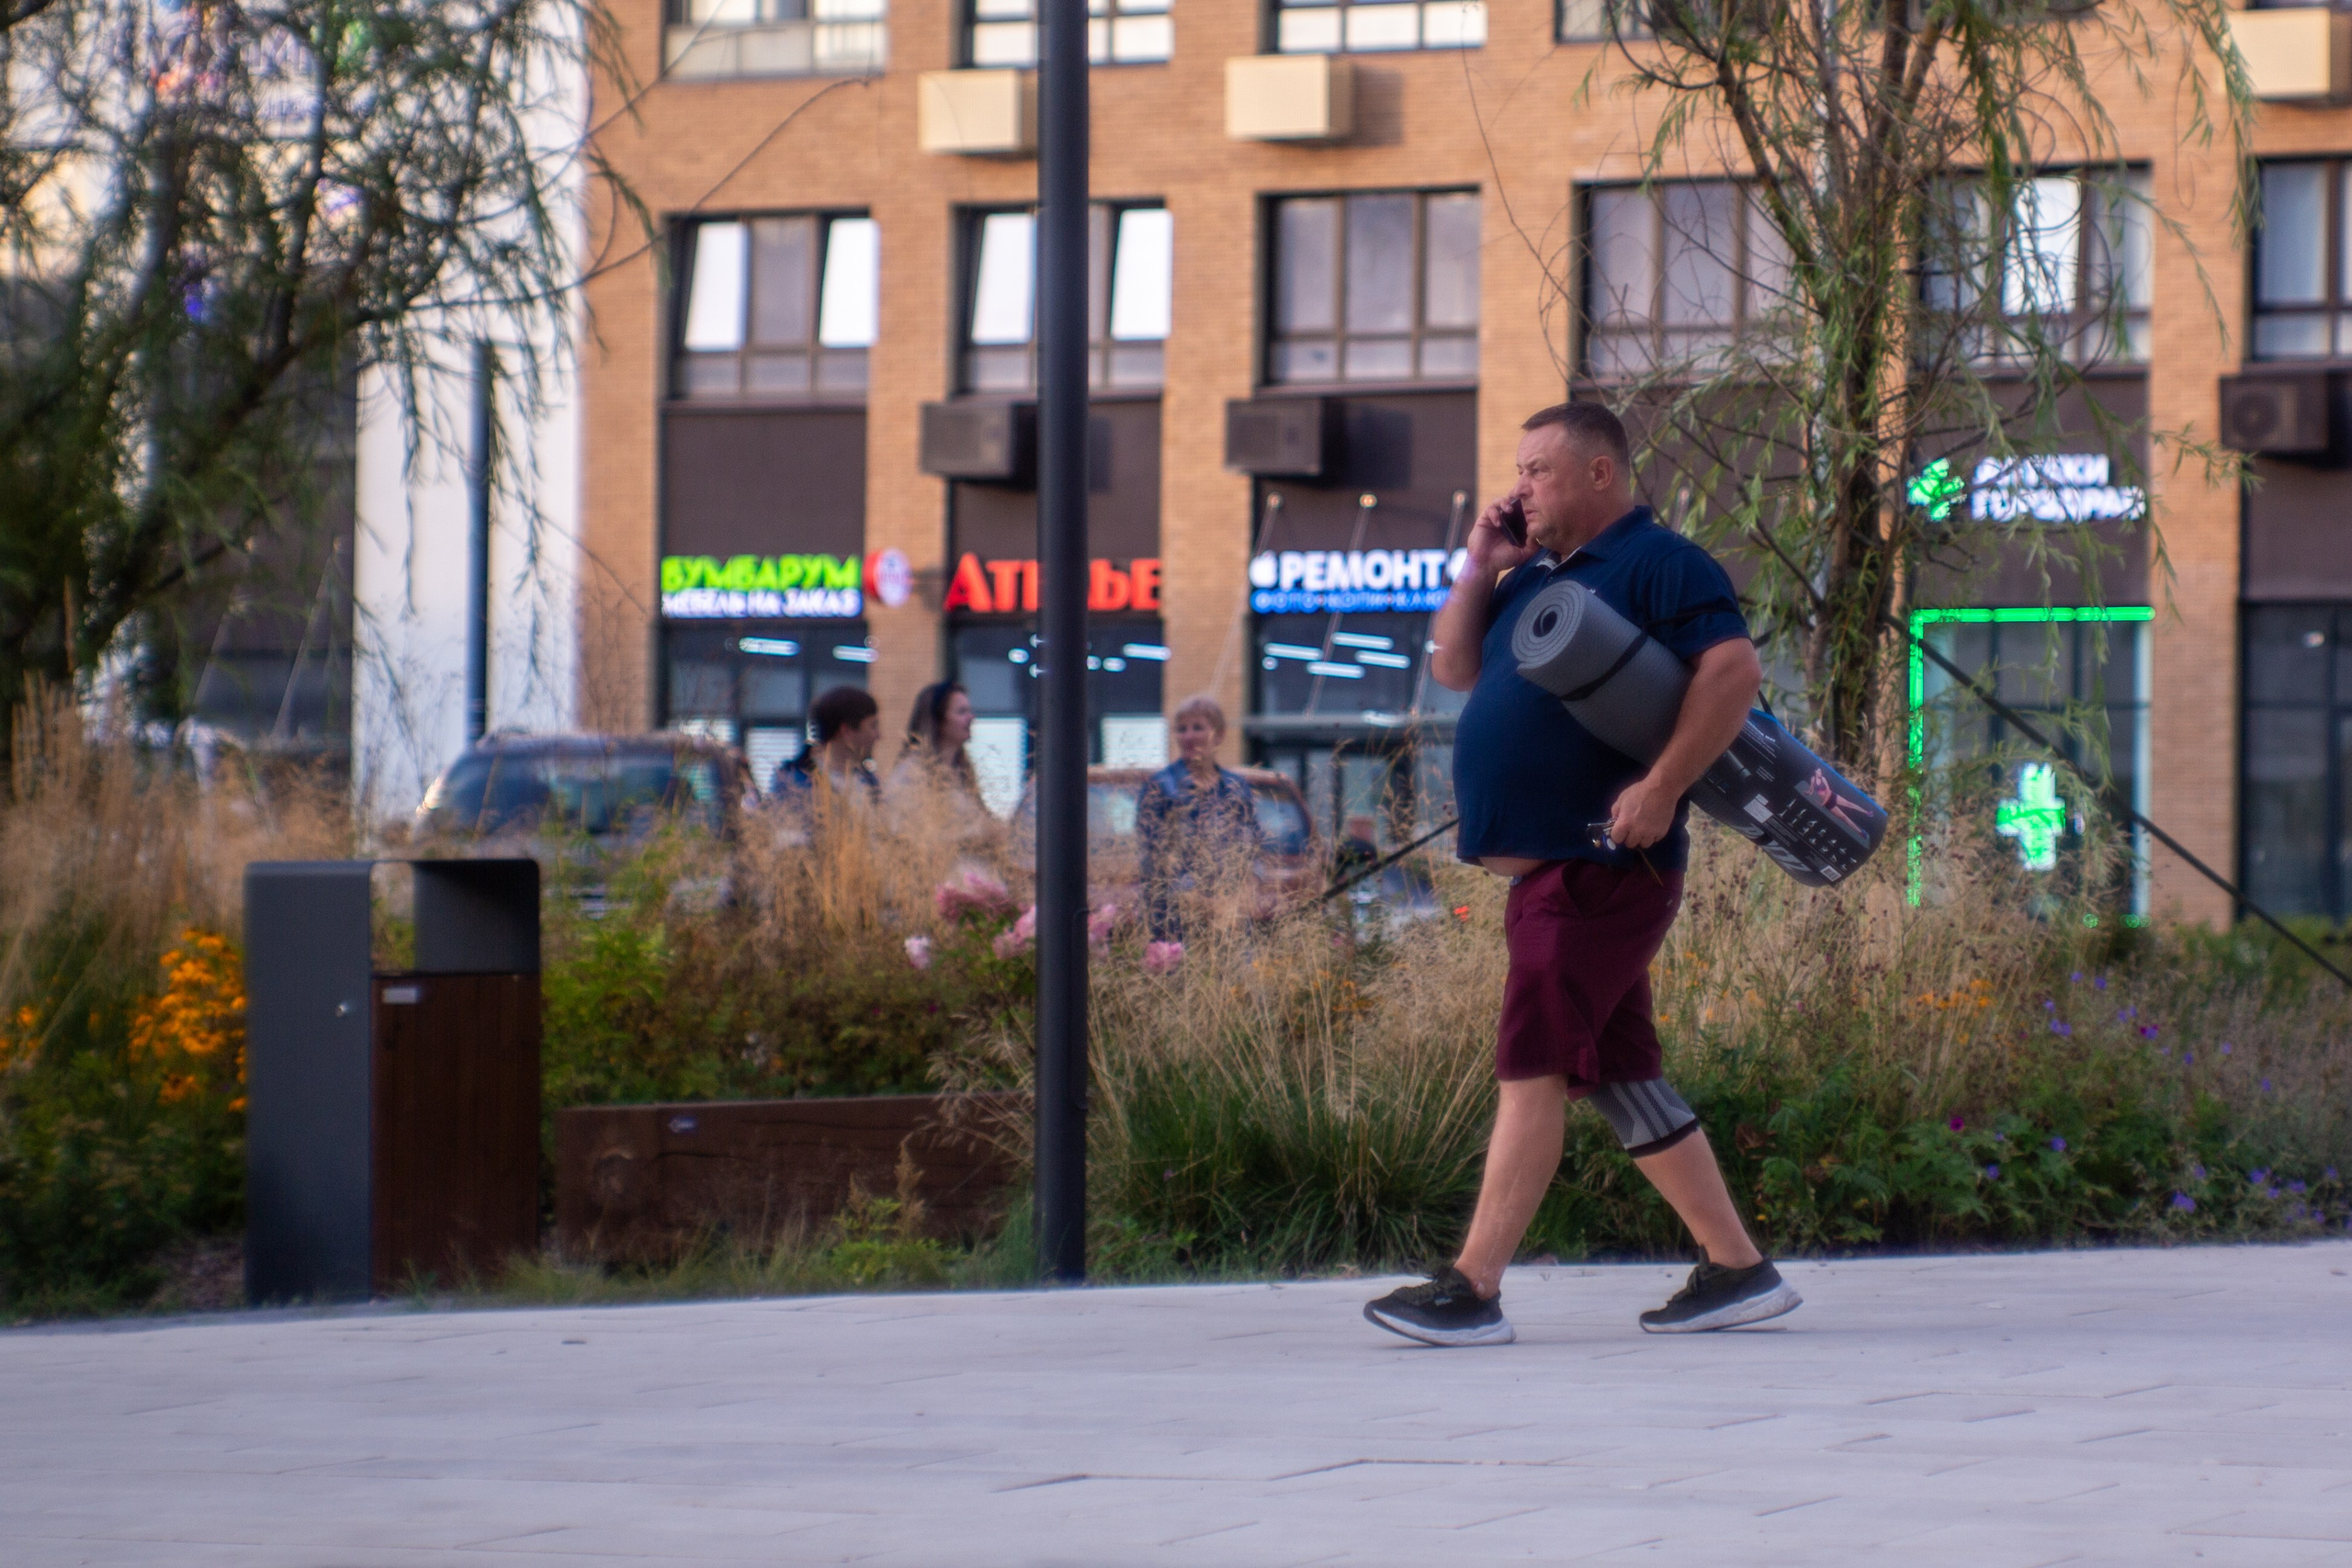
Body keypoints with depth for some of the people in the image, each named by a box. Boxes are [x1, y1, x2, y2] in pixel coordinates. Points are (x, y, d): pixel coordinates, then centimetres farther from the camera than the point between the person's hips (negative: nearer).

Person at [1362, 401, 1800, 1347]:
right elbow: (1454, 669, 22)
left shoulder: (1657, 564, -8)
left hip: (1602, 868, -10)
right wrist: (1479, 569, 10)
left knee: (1533, 1068, -13)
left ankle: (1473, 1289, -16)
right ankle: (1737, 1268, 15)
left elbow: (1735, 670, -18)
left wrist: (1661, 788, -25)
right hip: (1543, 869, 10)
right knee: (1616, 1073, 10)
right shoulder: (1536, 577, 20)